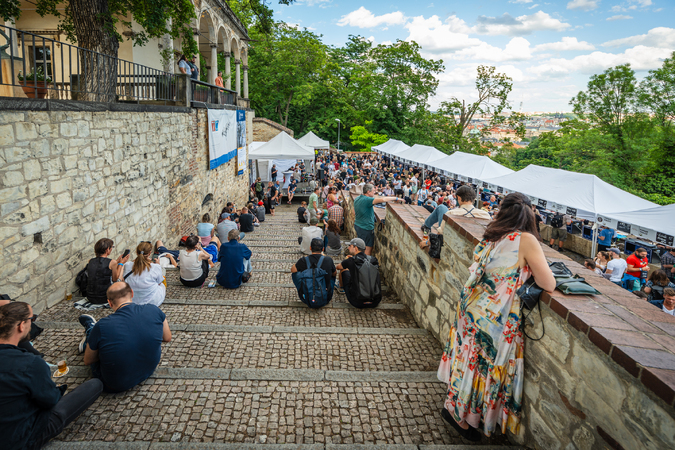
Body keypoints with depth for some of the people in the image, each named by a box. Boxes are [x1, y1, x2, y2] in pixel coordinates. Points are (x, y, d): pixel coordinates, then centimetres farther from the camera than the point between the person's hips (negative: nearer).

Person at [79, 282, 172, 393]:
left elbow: (87, 361, -10)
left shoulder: (101, 327, -26)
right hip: (148, 371, 3)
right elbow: (167, 338, -3)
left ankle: (90, 329, 54)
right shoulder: (154, 311, -20)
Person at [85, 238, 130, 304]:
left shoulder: (90, 261, 2)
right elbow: (115, 279, 3)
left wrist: (117, 261, 24)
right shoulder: (112, 262, -13)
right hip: (104, 299, -5)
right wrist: (121, 263, 10)